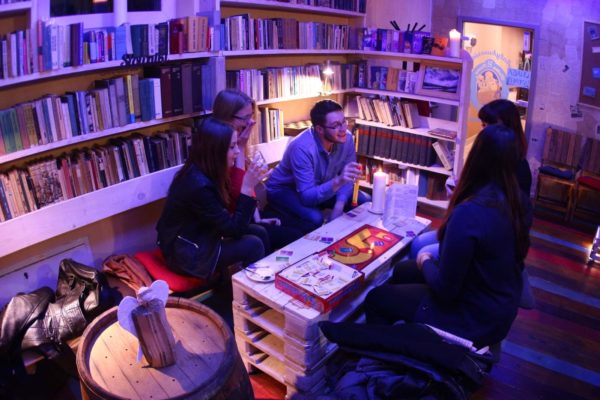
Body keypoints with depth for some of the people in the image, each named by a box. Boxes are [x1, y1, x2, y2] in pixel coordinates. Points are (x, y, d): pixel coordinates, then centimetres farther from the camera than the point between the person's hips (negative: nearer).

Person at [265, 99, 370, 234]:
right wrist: (338, 181, -52)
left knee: (364, 201, -7)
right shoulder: (302, 148, -36)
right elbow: (307, 196, -39)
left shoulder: (346, 138, -18)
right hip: (284, 189, -6)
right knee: (315, 219, -35)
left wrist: (339, 205, -26)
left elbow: (347, 177, -9)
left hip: (321, 186, 7)